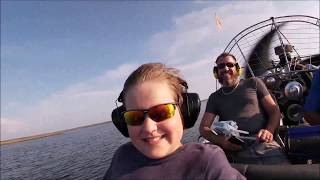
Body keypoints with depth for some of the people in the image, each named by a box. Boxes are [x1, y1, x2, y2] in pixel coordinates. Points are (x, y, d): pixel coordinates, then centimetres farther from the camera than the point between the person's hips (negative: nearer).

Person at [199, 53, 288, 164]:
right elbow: (203, 128, 12)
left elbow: (274, 110, 12)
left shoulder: (253, 83, 15)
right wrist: (220, 140, -9)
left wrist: (269, 131, -9)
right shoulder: (215, 97, 17)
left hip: (266, 147, 0)